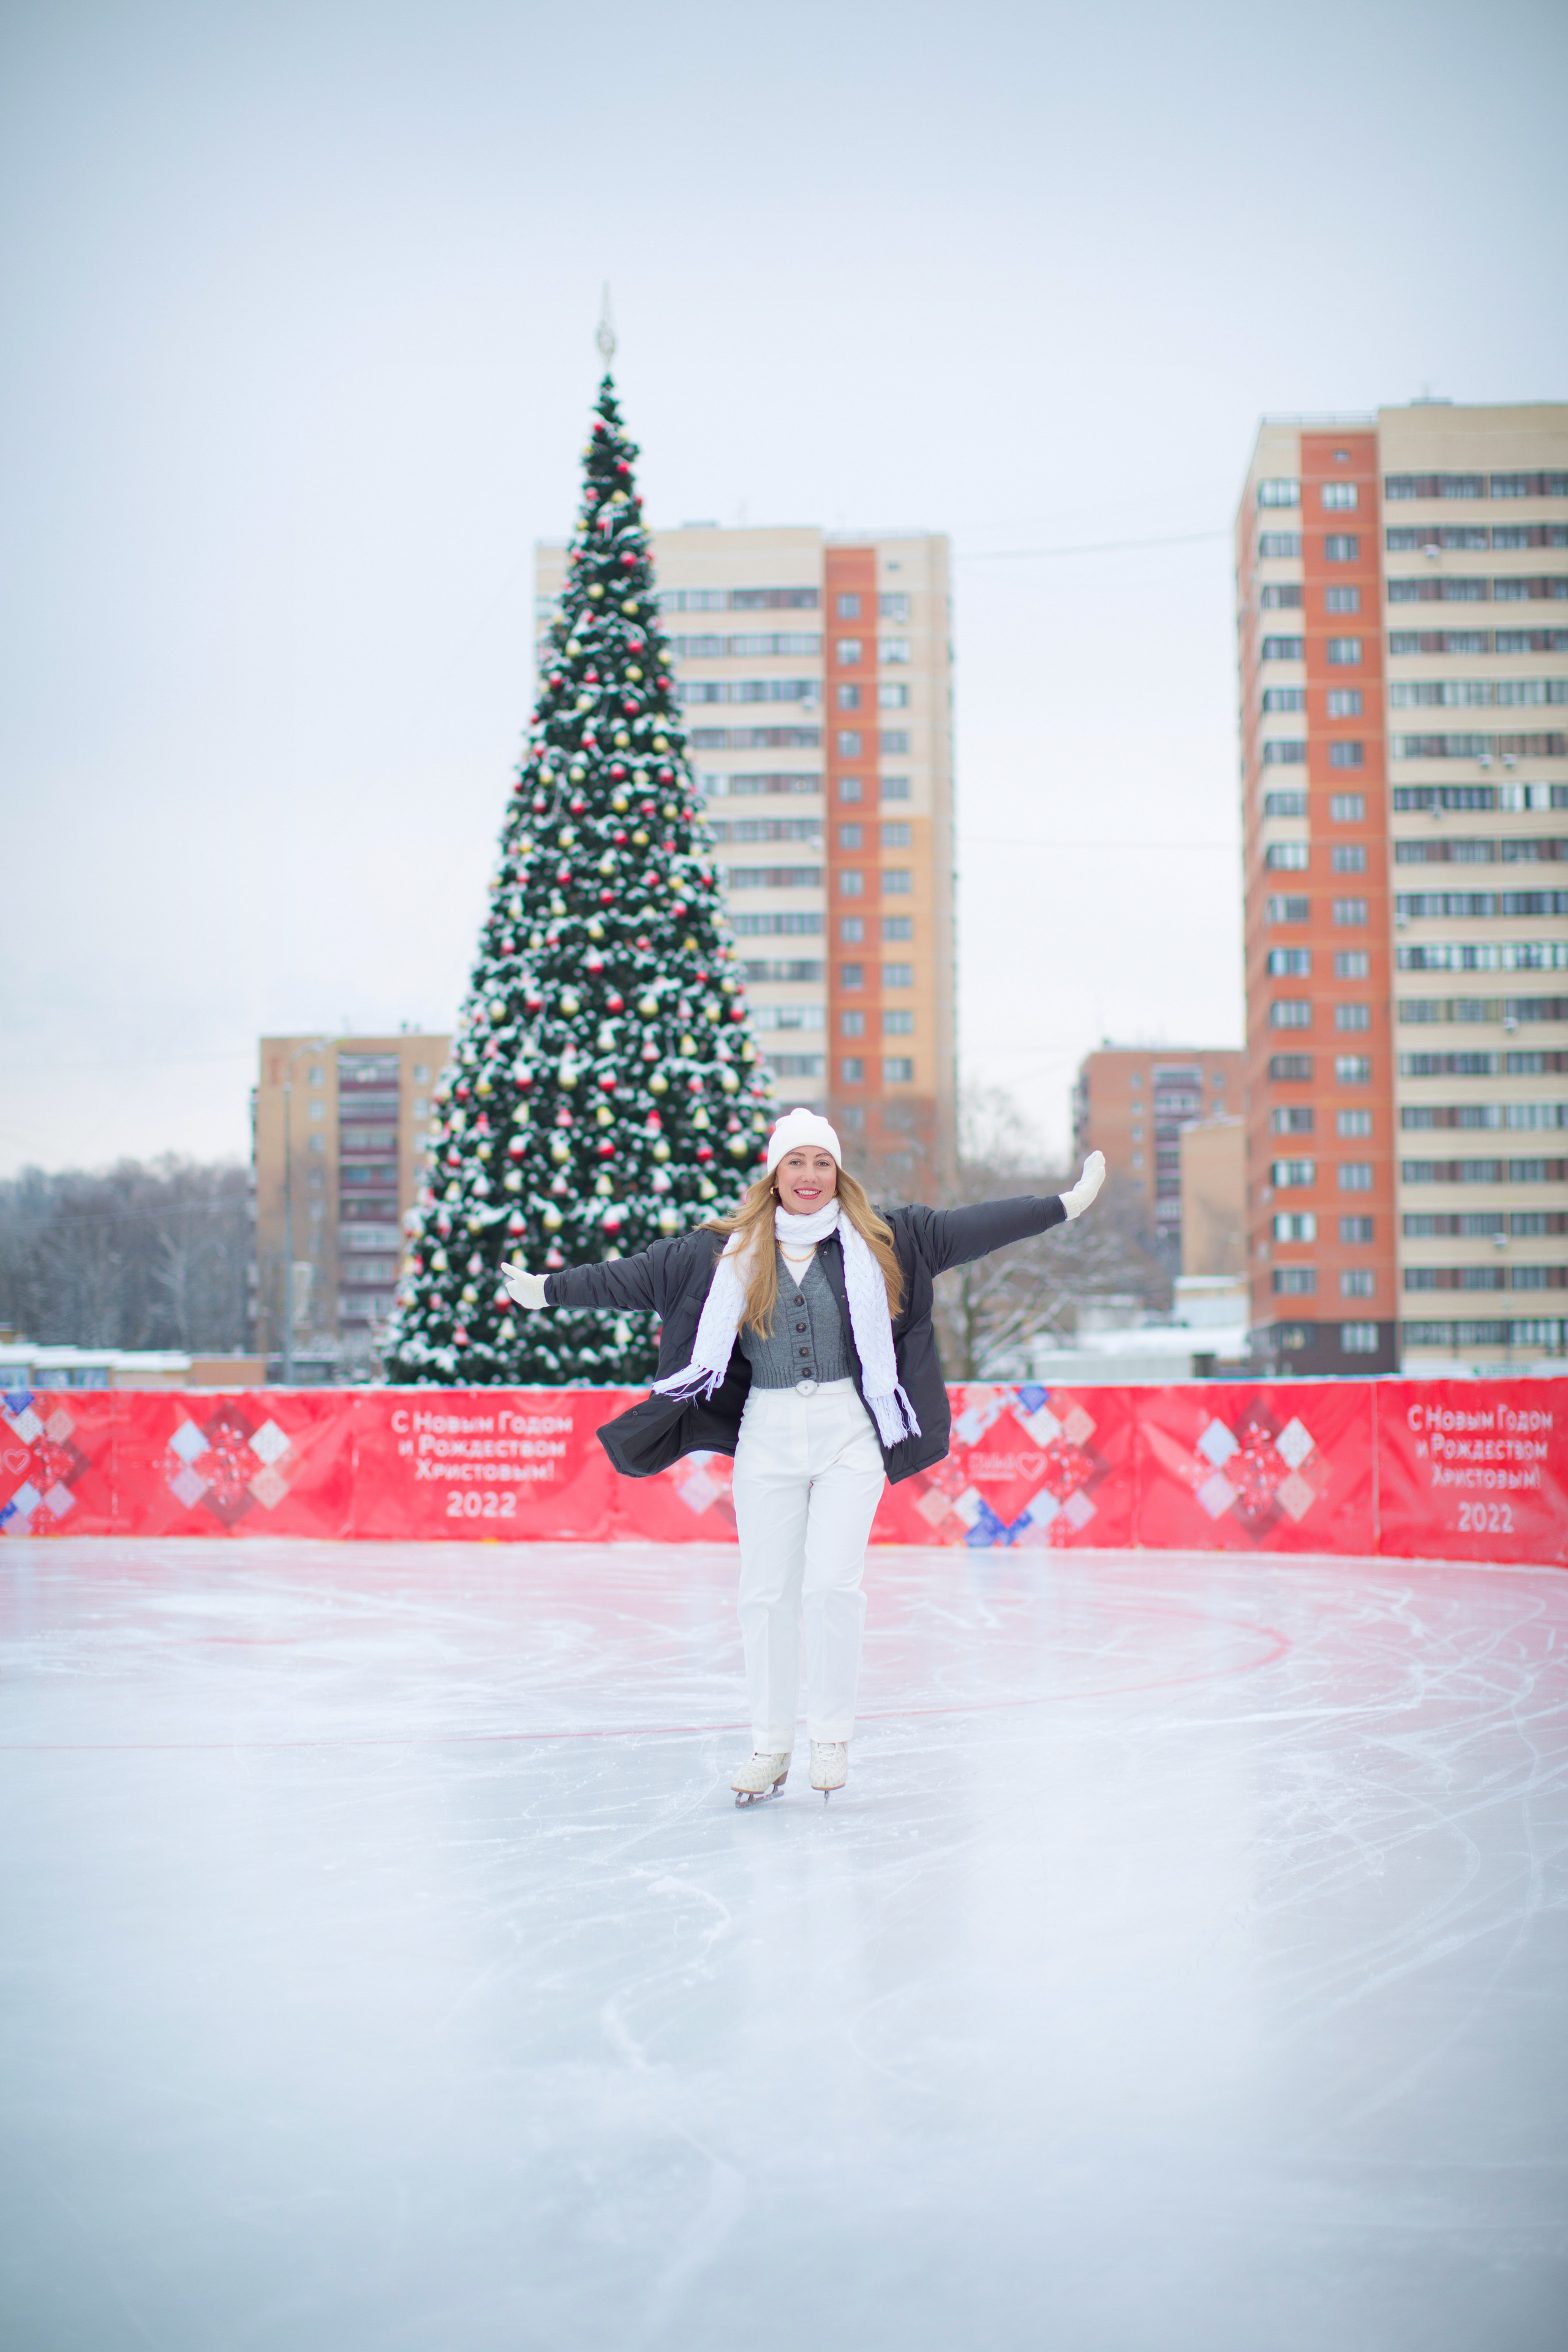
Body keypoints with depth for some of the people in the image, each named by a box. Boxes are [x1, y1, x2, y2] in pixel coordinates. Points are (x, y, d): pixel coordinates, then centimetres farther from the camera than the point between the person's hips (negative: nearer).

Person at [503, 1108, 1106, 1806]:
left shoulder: (881, 1241, 1)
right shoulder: (726, 1252, 4)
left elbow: (971, 1227, 0)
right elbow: (637, 1276, 8)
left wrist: (1067, 1203, -2)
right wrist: (547, 1290, 8)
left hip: (850, 1433, -2)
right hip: (767, 1437, 2)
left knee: (832, 1584, -10)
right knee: (766, 1593, 4)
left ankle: (832, 1735, 8)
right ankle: (770, 1747, 17)